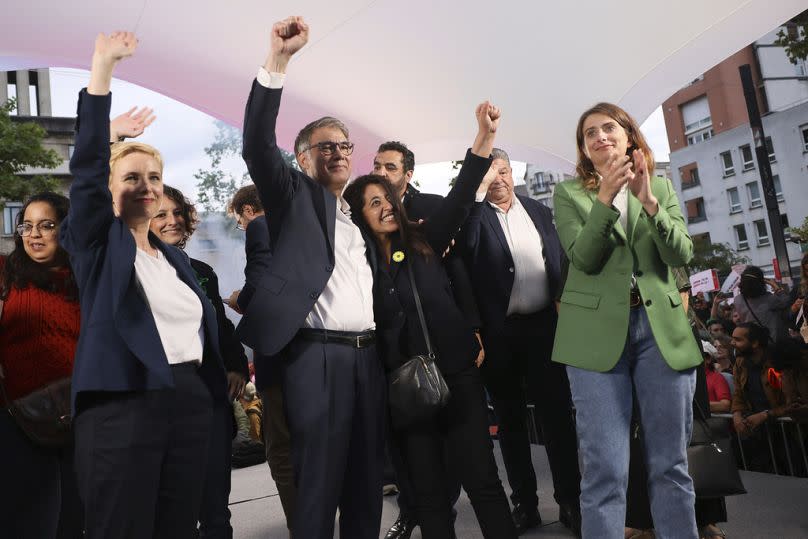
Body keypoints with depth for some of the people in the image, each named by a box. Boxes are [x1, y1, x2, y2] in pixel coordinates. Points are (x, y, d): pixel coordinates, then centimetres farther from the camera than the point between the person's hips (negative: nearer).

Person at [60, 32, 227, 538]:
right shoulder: (97, 243, 2)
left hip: (191, 403, 5)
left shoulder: (177, 258, 17)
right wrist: (103, 65, -16)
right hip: (122, 406, -5)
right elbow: (87, 165, -12)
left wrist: (216, 390, 11)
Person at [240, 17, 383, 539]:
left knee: (367, 477, 12)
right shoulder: (294, 196, 4)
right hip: (318, 356, -5)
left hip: (370, 355, 6)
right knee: (320, 480, 0)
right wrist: (278, 59, -19)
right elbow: (258, 145, -12)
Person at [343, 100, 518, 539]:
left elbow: (459, 198, -3)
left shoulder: (423, 243, 6)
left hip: (457, 374, 1)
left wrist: (484, 137, -12)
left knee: (482, 478, 3)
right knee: (428, 490, 10)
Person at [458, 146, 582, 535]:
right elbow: (462, 243, -20)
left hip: (543, 324, 2)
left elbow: (561, 259, 12)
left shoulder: (538, 211, 12)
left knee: (557, 413, 3)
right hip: (498, 332, -1)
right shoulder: (473, 214, 2)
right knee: (510, 419, 9)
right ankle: (525, 503, 20)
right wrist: (477, 189, -23)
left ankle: (570, 500, 14)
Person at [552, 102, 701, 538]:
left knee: (671, 464, 9)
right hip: (598, 331, -2)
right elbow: (583, 258, -7)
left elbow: (682, 254, 0)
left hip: (662, 328, 2)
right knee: (605, 470, -3)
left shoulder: (662, 186, 13)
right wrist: (605, 199, -18)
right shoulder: (569, 194, 7)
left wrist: (648, 201, -14)